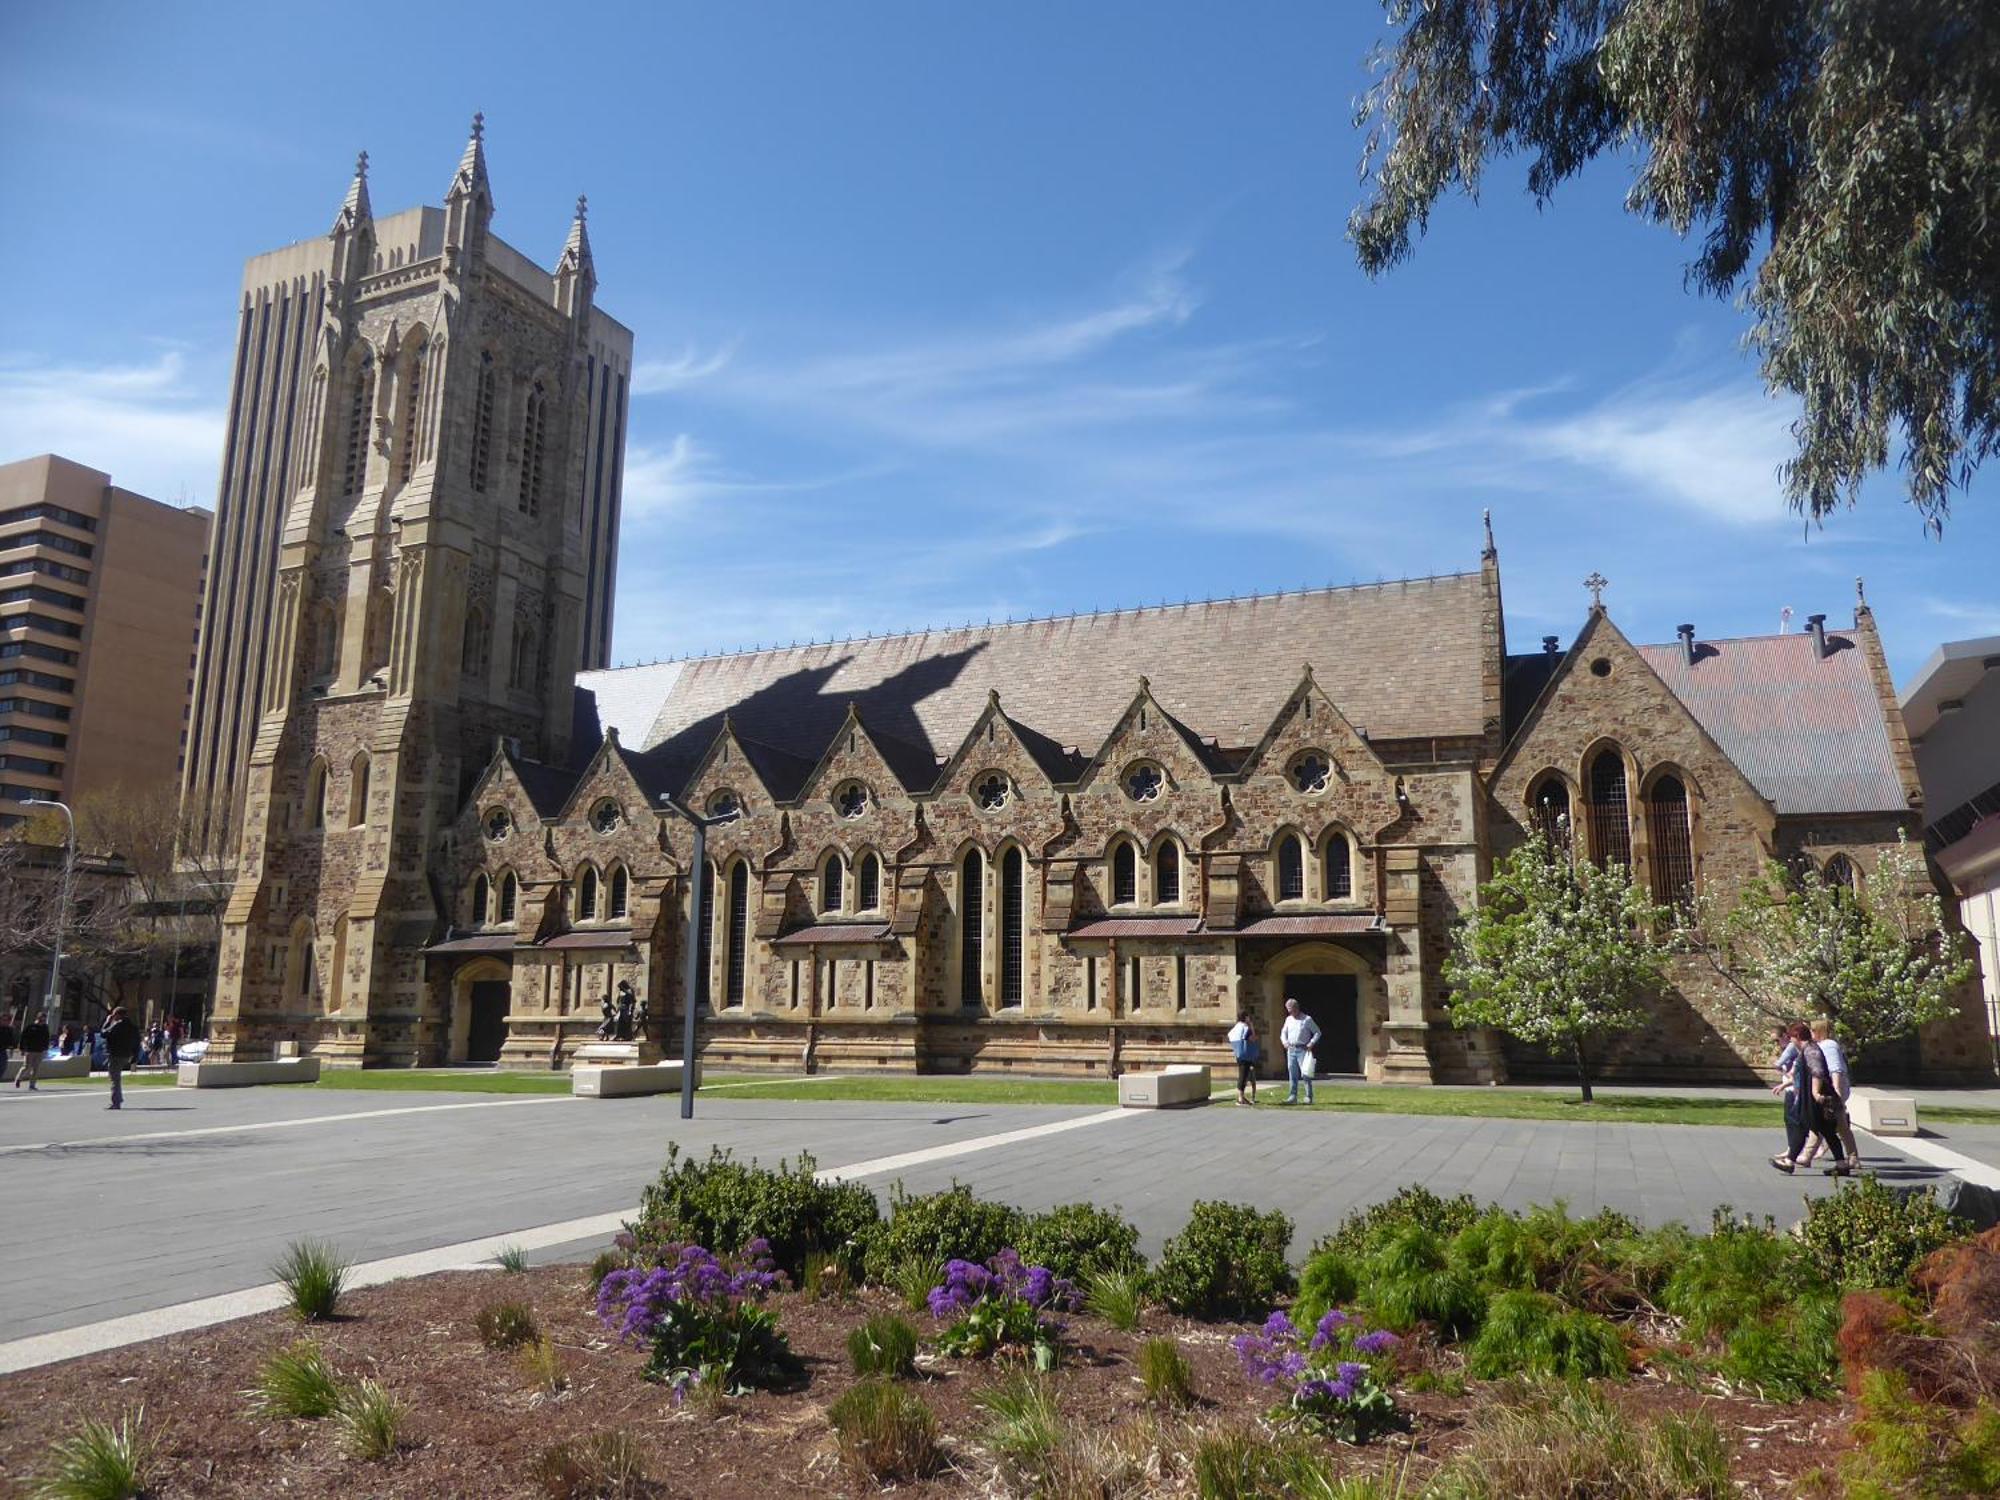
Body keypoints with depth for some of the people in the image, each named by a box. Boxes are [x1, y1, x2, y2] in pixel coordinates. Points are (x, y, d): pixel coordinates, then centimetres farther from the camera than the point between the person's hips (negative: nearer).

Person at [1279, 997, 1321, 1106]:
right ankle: (1292, 1097, 7)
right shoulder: (1288, 1019, 12)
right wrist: (1284, 1041, 4)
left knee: (1305, 1074, -6)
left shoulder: (1307, 1019, -3)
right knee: (1292, 1075, 4)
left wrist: (1311, 1043, -11)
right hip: (1291, 1050, 5)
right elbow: (1283, 1032, 23)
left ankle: (1309, 1097, -1)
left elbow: (1317, 1032, 2)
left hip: (1302, 1050, -5)